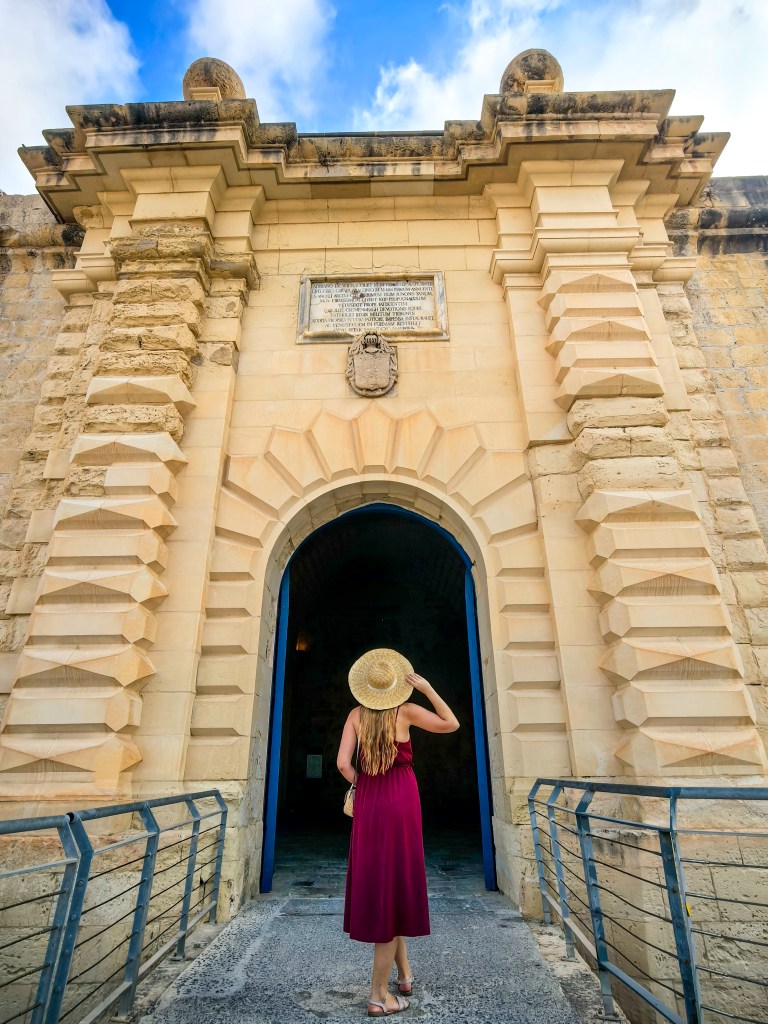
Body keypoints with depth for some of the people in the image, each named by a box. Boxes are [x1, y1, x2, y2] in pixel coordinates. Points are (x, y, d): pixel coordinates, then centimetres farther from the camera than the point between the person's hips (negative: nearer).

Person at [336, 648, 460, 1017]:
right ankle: (378, 995, 14)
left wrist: (361, 787, 9)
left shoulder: (356, 714, -3)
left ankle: (404, 972, 33)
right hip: (401, 799, -3)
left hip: (368, 803, 3)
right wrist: (427, 688, -6)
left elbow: (343, 763, -9)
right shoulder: (406, 710, -10)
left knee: (377, 881, 20)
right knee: (395, 885, 7)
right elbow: (452, 724, -1)